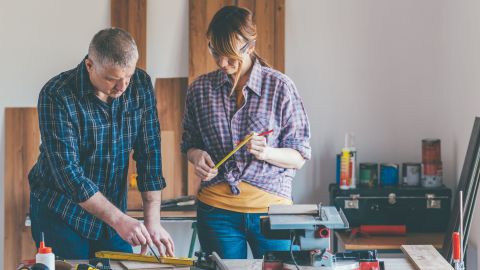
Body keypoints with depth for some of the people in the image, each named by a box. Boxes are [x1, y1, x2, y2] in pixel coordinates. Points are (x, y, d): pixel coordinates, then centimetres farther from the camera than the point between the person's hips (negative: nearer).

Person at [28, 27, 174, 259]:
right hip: (60, 214, -4)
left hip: (112, 212, 4)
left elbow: (149, 153, -6)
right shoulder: (57, 96, -21)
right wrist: (119, 220, -29)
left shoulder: (140, 85, -7)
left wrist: (153, 221, -13)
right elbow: (67, 171, -24)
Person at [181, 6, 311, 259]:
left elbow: (299, 157, -1)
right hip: (216, 208, 2)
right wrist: (196, 155, -7)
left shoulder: (280, 86, -4)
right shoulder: (200, 89, 4)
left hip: (271, 206, -2)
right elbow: (189, 143, 16)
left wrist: (266, 152, -21)